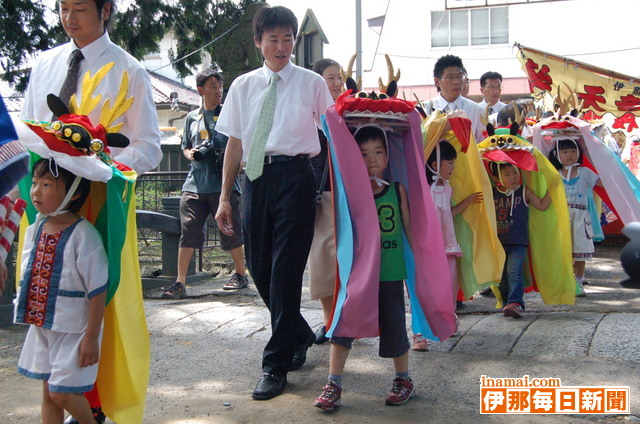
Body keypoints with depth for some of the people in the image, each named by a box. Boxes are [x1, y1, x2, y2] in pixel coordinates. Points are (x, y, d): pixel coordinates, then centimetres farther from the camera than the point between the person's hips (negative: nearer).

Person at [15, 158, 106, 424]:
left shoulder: (83, 235, -19)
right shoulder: (35, 230, 2)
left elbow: (98, 290, -17)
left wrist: (91, 337, -16)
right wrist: (32, 317, 17)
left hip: (73, 329, -7)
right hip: (41, 326, 7)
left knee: (62, 392, -3)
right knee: (48, 391, 14)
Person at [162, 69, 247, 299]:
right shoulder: (192, 117, 16)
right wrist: (191, 154, 0)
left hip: (223, 183, -3)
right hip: (195, 183, 3)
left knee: (231, 232, 3)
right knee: (188, 231, -2)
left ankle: (240, 275, 22)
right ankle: (180, 283, 1)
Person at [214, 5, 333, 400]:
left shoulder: (311, 83, 5)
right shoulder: (243, 86, 13)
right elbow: (235, 143, 13)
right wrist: (225, 197, 10)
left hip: (294, 175, -4)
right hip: (255, 178, 4)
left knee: (285, 269, -5)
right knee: (260, 267, 9)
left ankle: (276, 365, 4)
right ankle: (301, 336, 32)